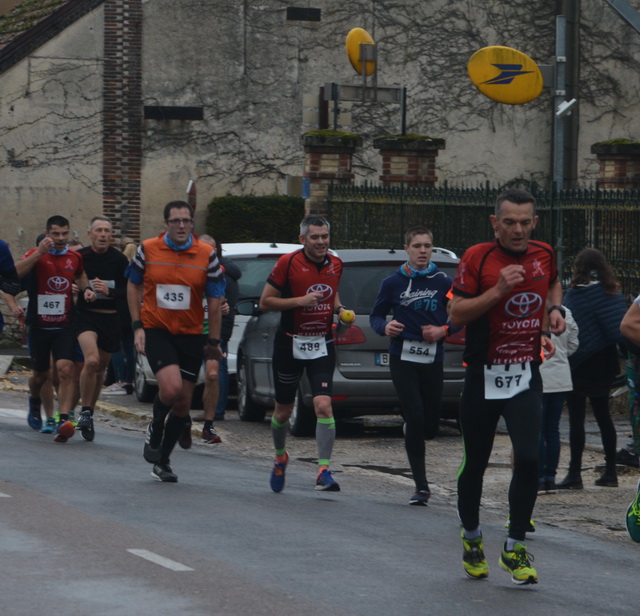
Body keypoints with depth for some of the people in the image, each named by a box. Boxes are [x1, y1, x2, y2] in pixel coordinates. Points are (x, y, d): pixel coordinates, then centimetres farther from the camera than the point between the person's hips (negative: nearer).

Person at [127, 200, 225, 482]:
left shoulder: (207, 255, -3)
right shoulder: (147, 250, -3)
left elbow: (214, 300, 3)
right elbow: (133, 286, 9)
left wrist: (214, 341, 3)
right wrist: (137, 326, 1)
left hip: (190, 335, 2)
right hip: (156, 331, -2)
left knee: (183, 403, 5)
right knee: (171, 387, -24)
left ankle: (162, 461, 22)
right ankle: (155, 430, 8)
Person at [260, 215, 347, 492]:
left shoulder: (335, 264, 4)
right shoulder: (287, 263, -10)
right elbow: (265, 301, -9)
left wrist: (339, 309, 3)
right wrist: (301, 301, -20)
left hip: (322, 345, 2)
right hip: (290, 343, -2)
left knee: (323, 405, -15)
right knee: (283, 410, 10)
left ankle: (324, 470, -13)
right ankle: (280, 457, 38)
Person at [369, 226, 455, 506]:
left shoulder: (444, 282, 4)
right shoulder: (393, 282, 3)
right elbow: (376, 315, 10)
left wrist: (442, 330, -9)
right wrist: (385, 327, -11)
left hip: (433, 359, 2)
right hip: (403, 358, -2)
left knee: (430, 427, 4)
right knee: (415, 418, -14)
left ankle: (411, 432, 43)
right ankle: (421, 486, -8)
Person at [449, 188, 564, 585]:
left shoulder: (544, 255, 4)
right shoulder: (478, 258, -9)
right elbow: (456, 314, -12)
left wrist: (553, 310, 6)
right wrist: (498, 290, -23)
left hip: (526, 376, 2)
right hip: (483, 377, -2)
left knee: (529, 458, -14)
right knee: (476, 463, 9)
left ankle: (515, 548, -1)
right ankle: (472, 536, 34)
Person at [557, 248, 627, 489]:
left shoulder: (575, 294, -13)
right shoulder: (612, 292, 4)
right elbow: (619, 328, 3)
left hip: (580, 363, -6)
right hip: (605, 361, 6)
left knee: (576, 418, -4)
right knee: (603, 415, 15)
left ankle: (575, 474, -5)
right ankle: (610, 472, 16)